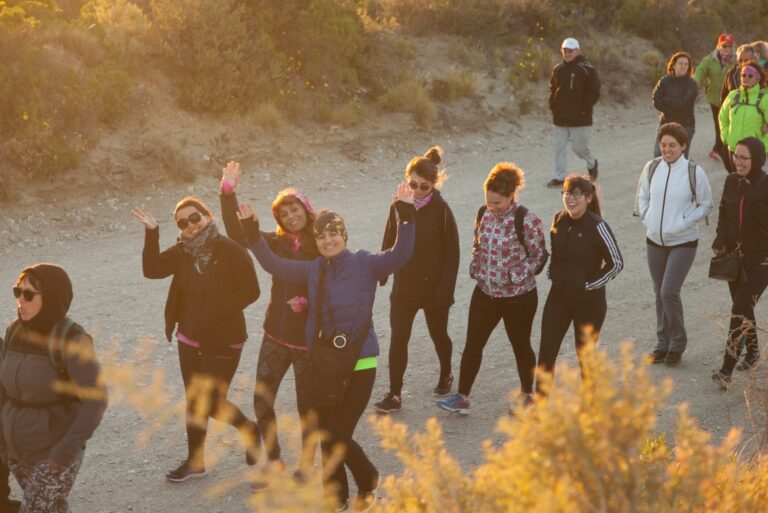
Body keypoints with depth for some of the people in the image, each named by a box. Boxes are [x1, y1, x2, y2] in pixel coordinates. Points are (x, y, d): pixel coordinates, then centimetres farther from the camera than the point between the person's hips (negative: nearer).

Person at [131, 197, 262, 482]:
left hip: (224, 342, -6)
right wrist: (152, 234, -19)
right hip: (190, 339, 6)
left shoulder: (231, 251, -15)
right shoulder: (182, 252, 1)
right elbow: (152, 270, -11)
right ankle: (195, 460, 27)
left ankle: (250, 430, 21)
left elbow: (251, 290, -15)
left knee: (210, 403, -6)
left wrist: (218, 311, -20)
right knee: (195, 401, 14)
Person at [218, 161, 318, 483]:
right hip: (276, 337, 4)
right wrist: (228, 194, -14)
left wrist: (308, 302, -26)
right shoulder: (277, 243, 2)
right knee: (262, 401, 6)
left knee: (307, 405, 9)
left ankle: (306, 464, 29)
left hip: (309, 339, -4)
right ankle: (274, 462, 24)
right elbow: (237, 234, -7)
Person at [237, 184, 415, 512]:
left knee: (339, 437, -6)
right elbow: (274, 265, 3)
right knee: (327, 436, 12)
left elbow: (399, 255, -20)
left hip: (358, 363, -5)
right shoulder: (312, 270, 6)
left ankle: (368, 485, 22)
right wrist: (253, 234, -8)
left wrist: (406, 218, -32)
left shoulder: (364, 264, -7)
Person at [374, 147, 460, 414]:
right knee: (398, 339, -3)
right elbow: (389, 242, 8)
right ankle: (394, 395, 2)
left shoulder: (441, 210, -15)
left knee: (438, 335, 16)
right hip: (404, 286, 3)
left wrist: (446, 287, -16)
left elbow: (452, 251, -13)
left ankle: (446, 375, 43)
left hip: (434, 286, -3)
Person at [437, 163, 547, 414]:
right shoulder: (483, 214, 0)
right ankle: (462, 398, 9)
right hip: (485, 292, 5)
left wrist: (516, 276, -17)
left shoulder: (526, 220, -18)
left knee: (521, 346, 11)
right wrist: (476, 270, 1)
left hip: (518, 296, -5)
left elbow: (539, 254, -10)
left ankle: (527, 395, 30)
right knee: (473, 343, 3)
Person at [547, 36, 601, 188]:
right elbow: (552, 90, 19)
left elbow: (594, 92, -8)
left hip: (579, 118, -5)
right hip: (560, 118, 5)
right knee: (559, 147, 3)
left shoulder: (587, 69, -7)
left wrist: (585, 109, -14)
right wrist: (553, 106, 7)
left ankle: (591, 163, 32)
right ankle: (559, 178, 10)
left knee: (579, 147, 1)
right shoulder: (558, 69, 8)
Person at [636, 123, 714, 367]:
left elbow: (706, 205, -2)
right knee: (660, 294, 12)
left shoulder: (694, 172, -12)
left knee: (669, 292, -12)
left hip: (683, 243, -4)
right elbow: (642, 196, 14)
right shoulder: (652, 168, -2)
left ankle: (677, 344, 8)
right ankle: (663, 344, 26)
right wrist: (646, 218, -1)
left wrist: (683, 223, -12)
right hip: (655, 241, 4)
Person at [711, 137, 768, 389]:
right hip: (735, 255, 6)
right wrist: (721, 239, -2)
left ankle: (727, 370, -13)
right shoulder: (731, 181, 2)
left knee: (740, 311, -13)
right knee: (743, 307, 18)